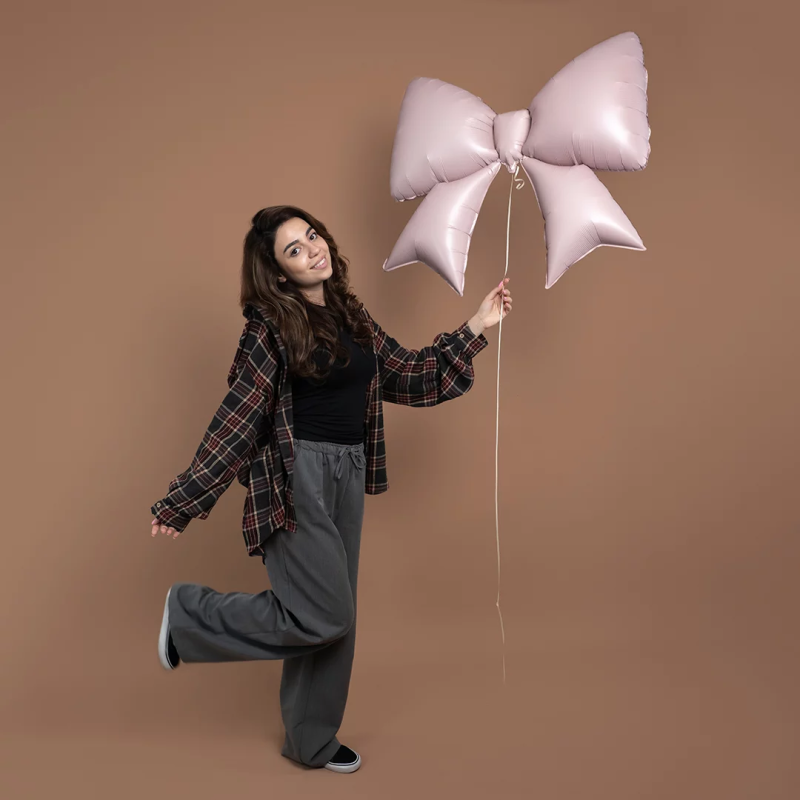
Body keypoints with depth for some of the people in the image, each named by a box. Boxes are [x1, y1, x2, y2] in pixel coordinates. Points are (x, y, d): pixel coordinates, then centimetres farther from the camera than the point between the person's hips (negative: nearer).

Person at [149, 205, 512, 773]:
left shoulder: (352, 316, 9)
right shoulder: (271, 325, -10)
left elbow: (413, 378, 13)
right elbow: (236, 421, -12)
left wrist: (476, 329, 11)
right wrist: (182, 503, -12)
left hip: (348, 477, 7)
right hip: (295, 480, -7)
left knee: (334, 620, 13)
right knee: (324, 615, -8)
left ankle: (313, 742, 31)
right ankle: (189, 614, 11)